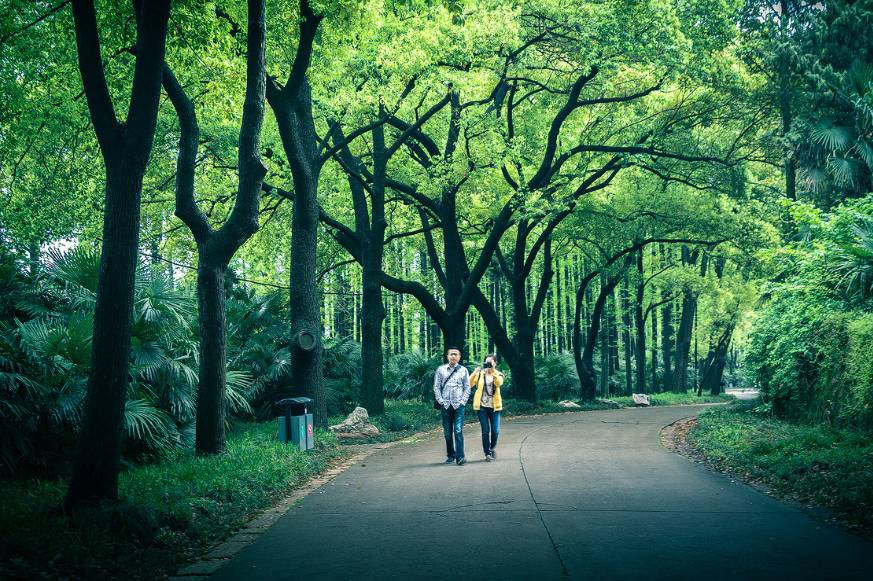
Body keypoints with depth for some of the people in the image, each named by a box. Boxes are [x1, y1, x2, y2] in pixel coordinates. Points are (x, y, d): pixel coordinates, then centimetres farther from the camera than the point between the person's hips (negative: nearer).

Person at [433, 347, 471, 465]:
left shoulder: (463, 370, 6)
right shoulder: (441, 370, 6)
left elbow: (467, 388, 6)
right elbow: (436, 387, 6)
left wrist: (462, 401, -5)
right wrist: (441, 401, -4)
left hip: (458, 405, -1)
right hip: (445, 405, 1)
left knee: (458, 431, -11)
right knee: (447, 432, 6)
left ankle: (460, 457, -14)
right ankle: (450, 455, 17)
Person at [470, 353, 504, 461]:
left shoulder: (498, 374, 6)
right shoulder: (480, 373, 7)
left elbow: (499, 383, -18)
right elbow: (470, 384, -7)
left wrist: (493, 370, -28)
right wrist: (474, 373, -23)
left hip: (494, 407, 0)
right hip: (482, 406, 0)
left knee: (495, 431, -1)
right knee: (485, 431, -2)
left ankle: (491, 448, 26)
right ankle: (487, 453, 6)